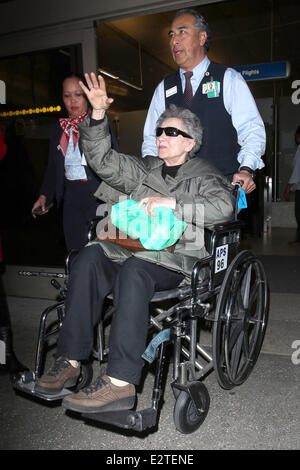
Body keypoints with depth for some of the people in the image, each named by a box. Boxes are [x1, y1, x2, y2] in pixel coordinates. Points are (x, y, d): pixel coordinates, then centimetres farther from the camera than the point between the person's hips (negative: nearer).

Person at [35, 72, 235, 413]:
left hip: (180, 260, -4)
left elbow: (223, 206, -9)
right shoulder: (145, 170, 24)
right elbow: (103, 160, 16)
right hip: (135, 248, 4)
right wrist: (98, 114, 5)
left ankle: (120, 382, -39)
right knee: (91, 255, -27)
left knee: (135, 267, -37)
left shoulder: (205, 175, 12)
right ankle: (70, 360, -24)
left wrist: (172, 203, -16)